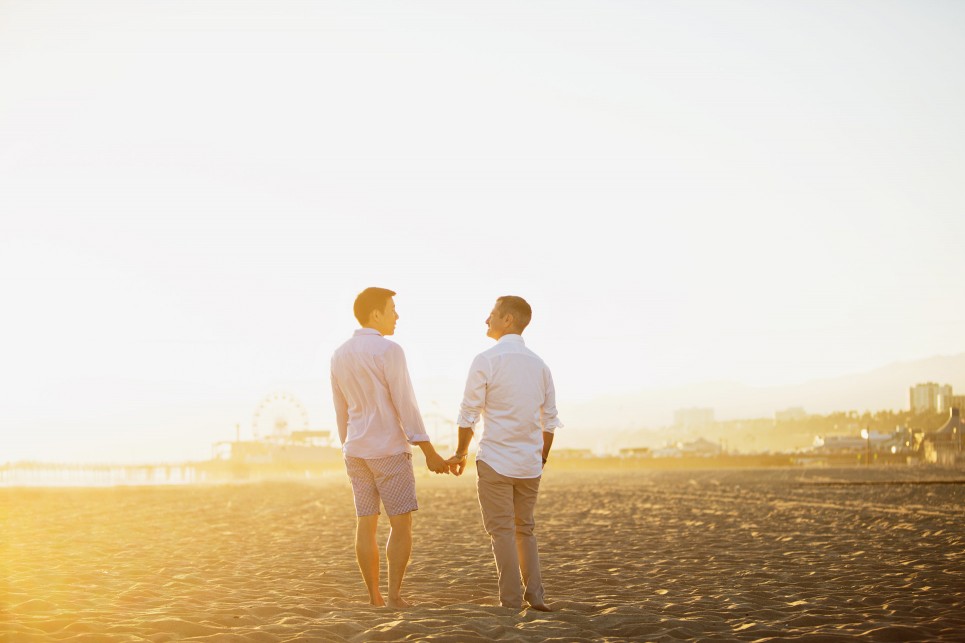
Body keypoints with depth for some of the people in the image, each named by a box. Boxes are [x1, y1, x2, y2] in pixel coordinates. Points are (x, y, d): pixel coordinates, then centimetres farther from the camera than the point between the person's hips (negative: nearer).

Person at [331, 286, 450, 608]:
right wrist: (430, 453, -14)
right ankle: (395, 595, -5)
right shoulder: (389, 350, -15)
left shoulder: (339, 356, 7)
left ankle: (374, 598, 8)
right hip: (389, 451, -6)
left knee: (366, 524, 8)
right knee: (401, 524, 1)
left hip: (357, 451, 6)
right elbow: (405, 406, -17)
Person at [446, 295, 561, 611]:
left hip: (495, 461, -5)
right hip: (529, 464, 5)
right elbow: (549, 420, 11)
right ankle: (535, 596, 10)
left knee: (502, 531, 1)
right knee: (525, 529, 16)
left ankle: (511, 601, 1)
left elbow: (469, 414, -7)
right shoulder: (539, 364, 8)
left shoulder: (486, 360, -8)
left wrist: (461, 453, 5)